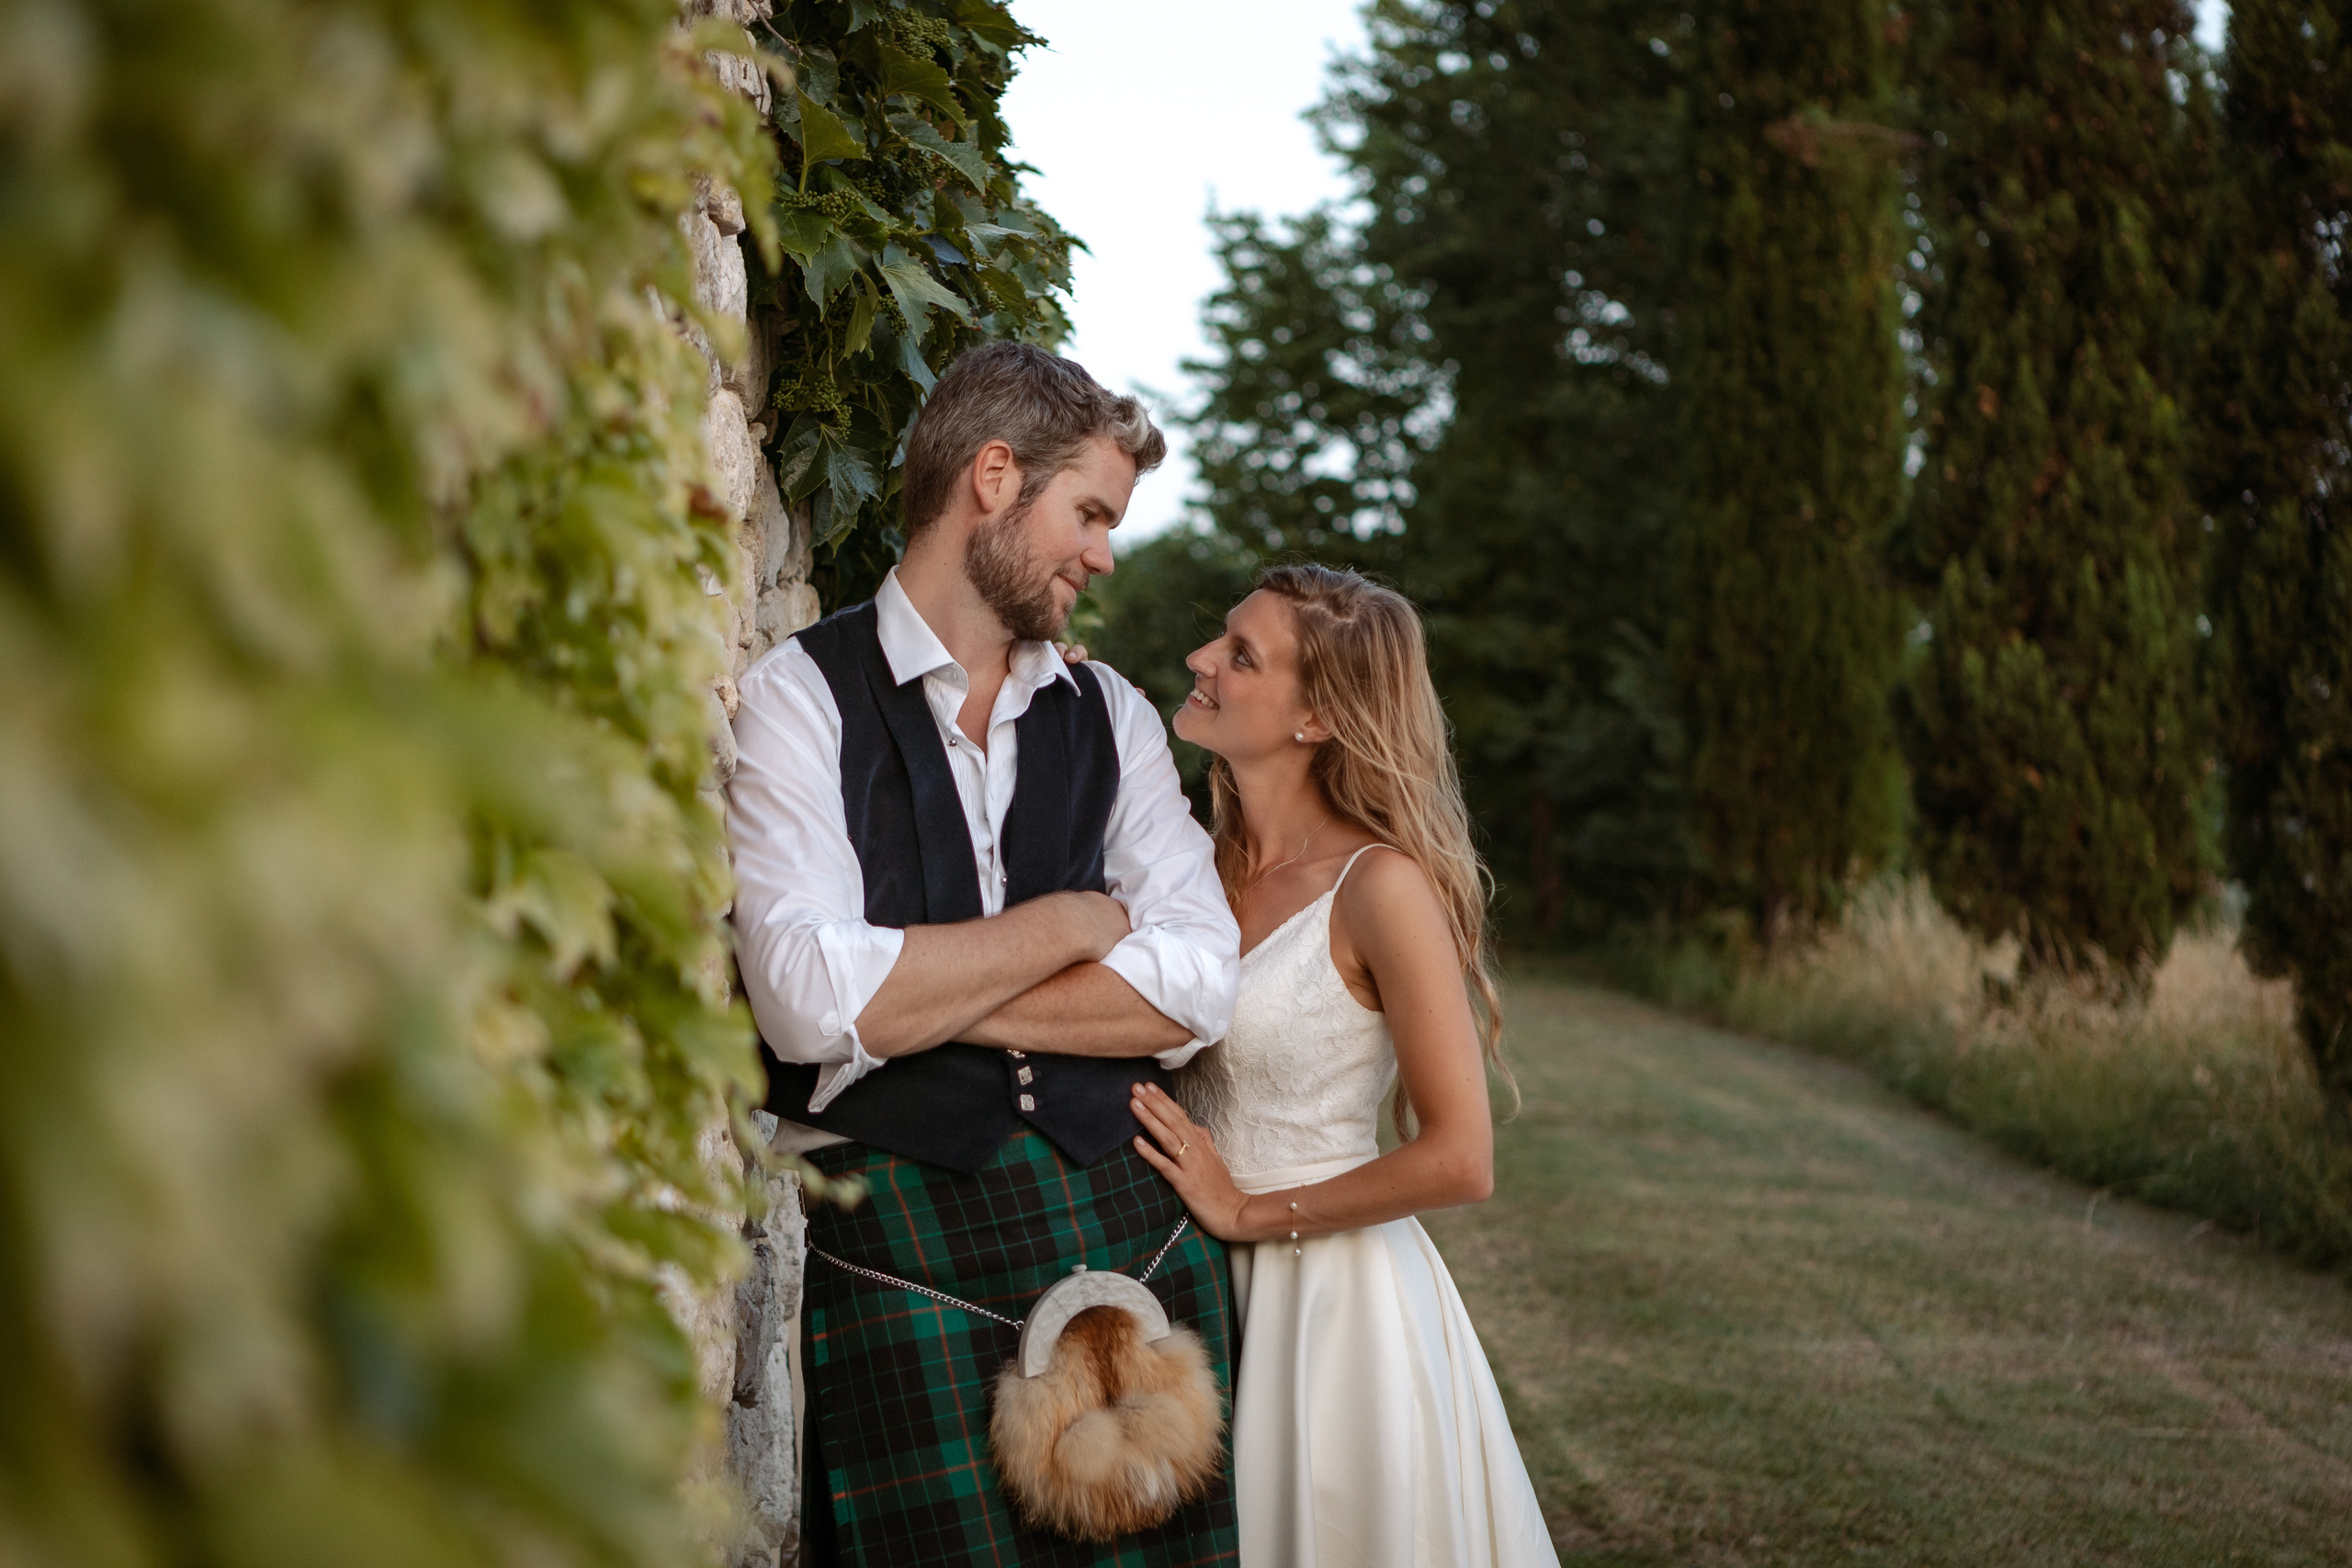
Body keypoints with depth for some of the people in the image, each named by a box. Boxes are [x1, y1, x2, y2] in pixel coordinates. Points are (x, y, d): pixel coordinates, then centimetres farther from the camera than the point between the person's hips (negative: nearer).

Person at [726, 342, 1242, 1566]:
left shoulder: (1113, 716, 13)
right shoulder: (798, 695, -2)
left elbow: (1199, 985, -1)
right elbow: (810, 1003, -16)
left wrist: (922, 998, -9)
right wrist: (1073, 921, -6)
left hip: (1130, 1218, 4)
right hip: (899, 1246, -4)